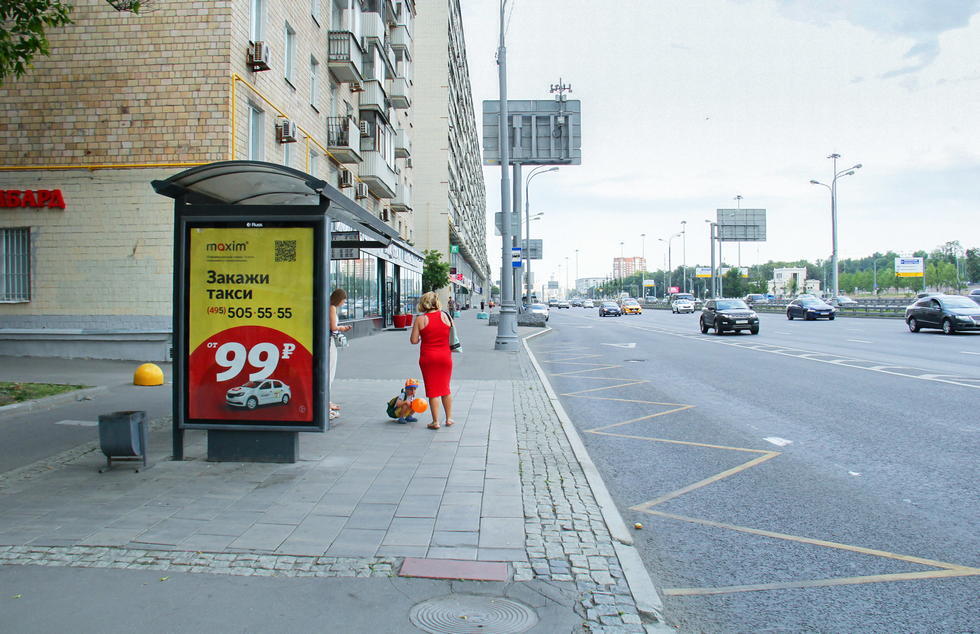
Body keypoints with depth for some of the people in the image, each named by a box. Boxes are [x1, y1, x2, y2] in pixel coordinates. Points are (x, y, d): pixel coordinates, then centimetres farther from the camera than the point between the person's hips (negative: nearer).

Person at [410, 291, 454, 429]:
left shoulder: (420, 319, -8)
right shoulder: (444, 316, -2)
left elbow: (413, 340, -7)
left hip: (428, 357, -2)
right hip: (445, 356, 2)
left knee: (432, 389, 5)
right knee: (445, 388, 17)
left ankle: (435, 422, 7)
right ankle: (449, 418, 22)